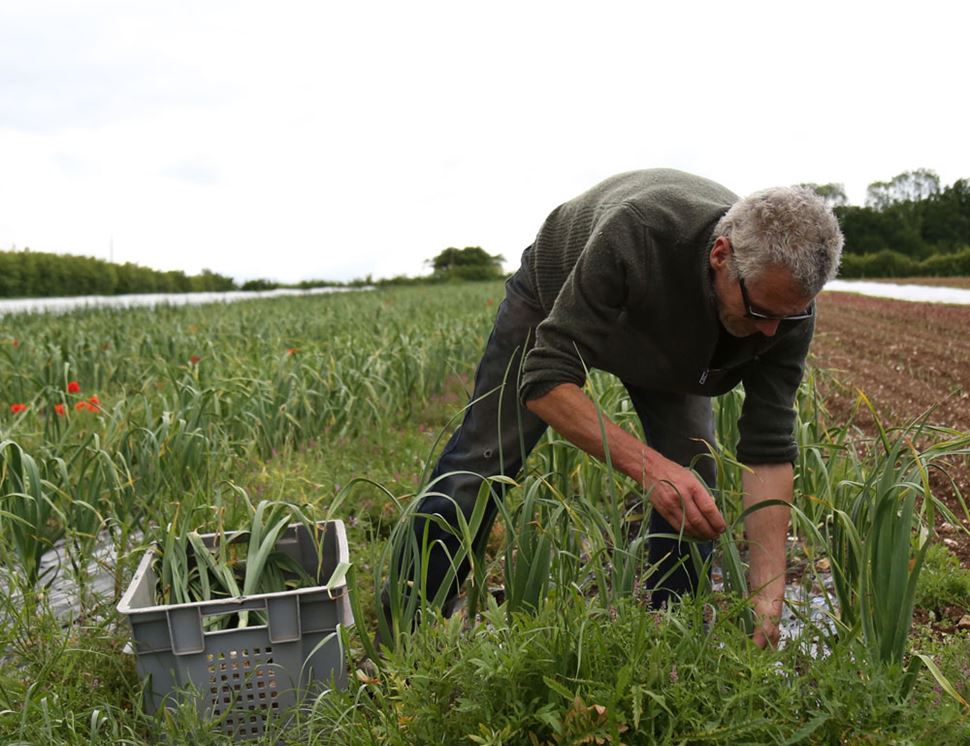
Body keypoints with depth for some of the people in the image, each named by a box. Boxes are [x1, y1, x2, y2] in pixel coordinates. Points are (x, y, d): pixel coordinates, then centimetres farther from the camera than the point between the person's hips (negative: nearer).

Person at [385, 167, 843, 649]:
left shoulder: (787, 300, -31)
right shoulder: (636, 230, -45)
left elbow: (769, 451, -26)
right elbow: (545, 379, -44)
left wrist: (766, 598, -33)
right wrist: (648, 465, -56)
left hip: (671, 338, 3)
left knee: (692, 485, -12)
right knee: (480, 465, -2)